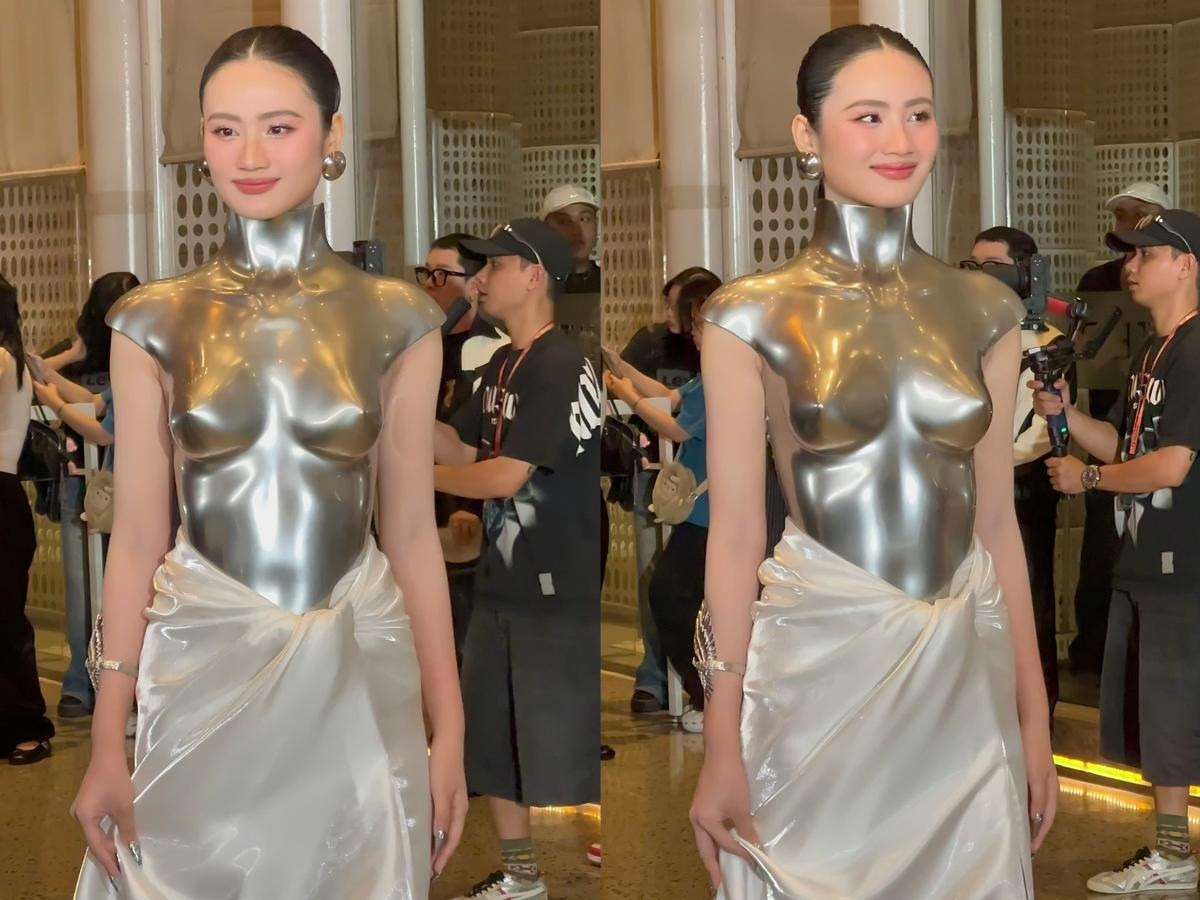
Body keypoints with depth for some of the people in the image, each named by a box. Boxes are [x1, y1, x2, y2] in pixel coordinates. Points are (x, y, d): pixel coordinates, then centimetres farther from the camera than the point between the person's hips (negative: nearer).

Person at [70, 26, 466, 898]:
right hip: (204, 673, 0)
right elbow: (137, 539, 1)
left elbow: (412, 534, 3)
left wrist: (449, 730, 1)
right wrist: (106, 743, -1)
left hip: (357, 682, 0)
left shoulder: (396, 319, 0)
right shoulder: (155, 321, 0)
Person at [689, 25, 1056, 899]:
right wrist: (720, 744, -7)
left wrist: (1035, 716, 8)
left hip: (966, 679, 3)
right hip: (819, 672, -3)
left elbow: (996, 519, 9)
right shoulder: (753, 317, -5)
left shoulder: (985, 308, 5)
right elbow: (735, 535, -5)